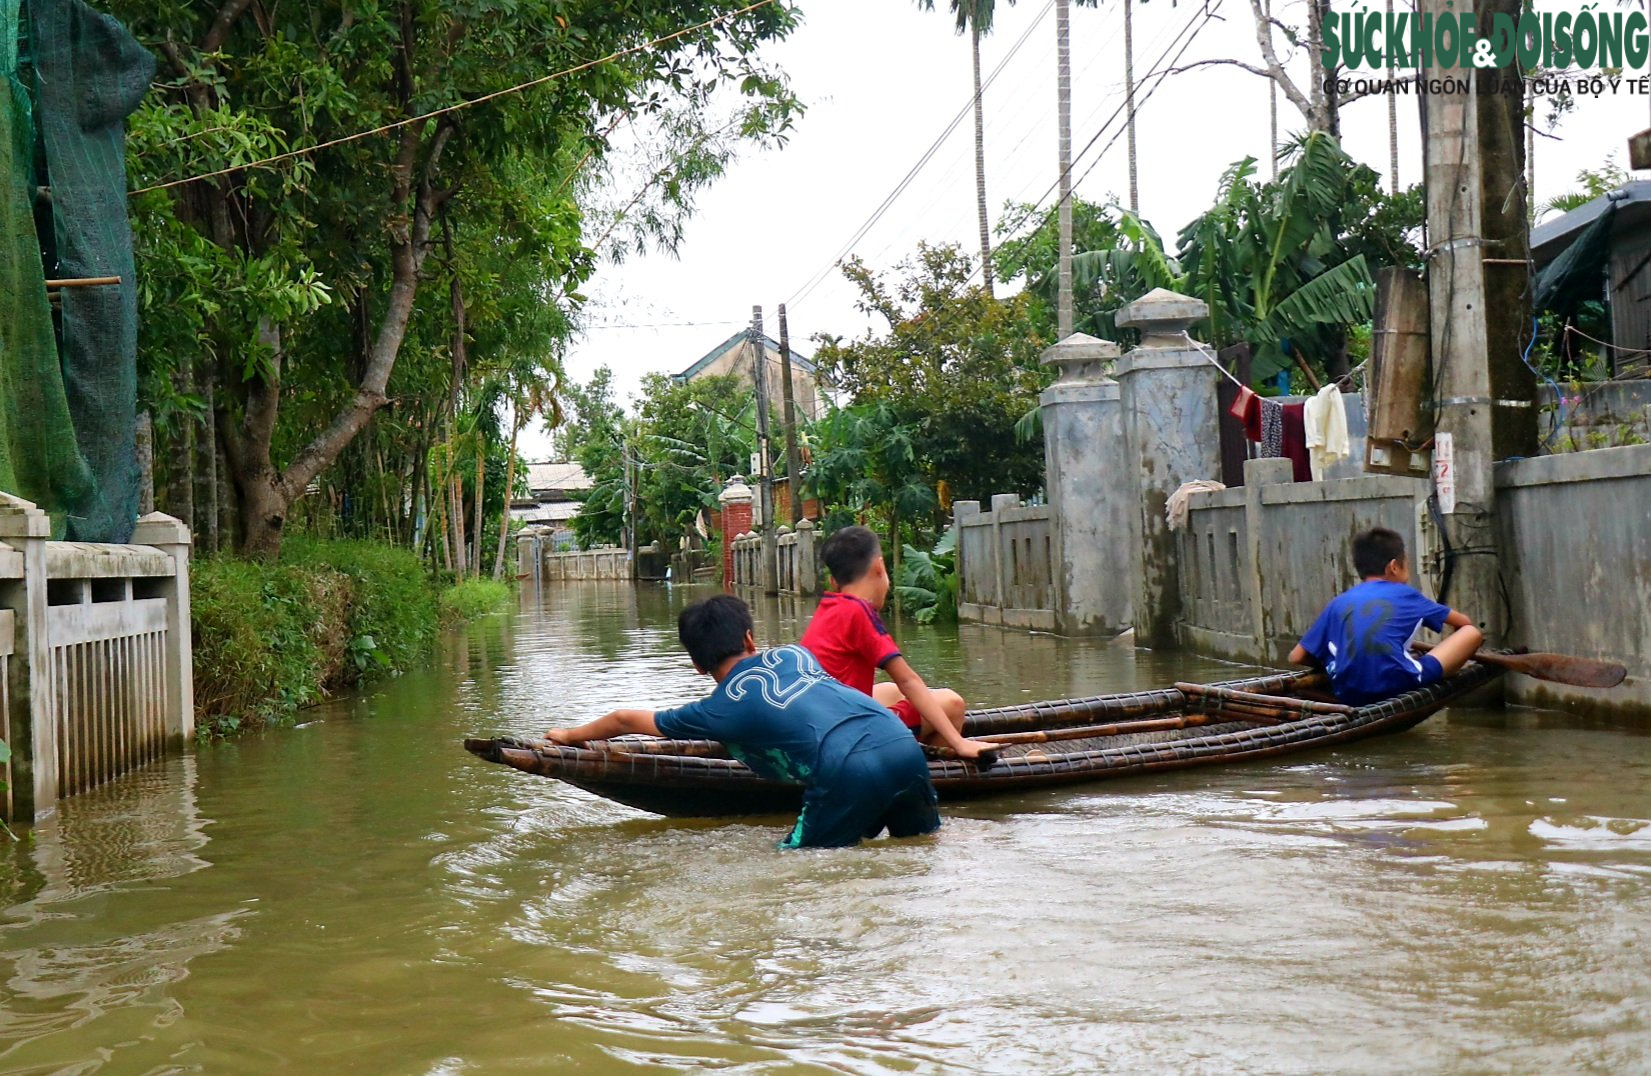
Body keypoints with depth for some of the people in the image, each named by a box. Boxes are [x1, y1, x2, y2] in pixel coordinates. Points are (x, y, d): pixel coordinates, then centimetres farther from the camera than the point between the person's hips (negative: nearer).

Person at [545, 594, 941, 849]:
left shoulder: (720, 710, 13)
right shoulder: (794, 654, 25)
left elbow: (626, 720, 29)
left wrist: (570, 736, 45)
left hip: (849, 773, -5)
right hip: (904, 745, 5)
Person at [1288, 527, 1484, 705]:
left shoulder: (1339, 603, 18)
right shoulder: (1406, 595, 15)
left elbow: (1297, 656, 14)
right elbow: (1465, 622, 31)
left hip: (1347, 693, 4)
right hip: (1397, 685, -4)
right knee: (1471, 633, 14)